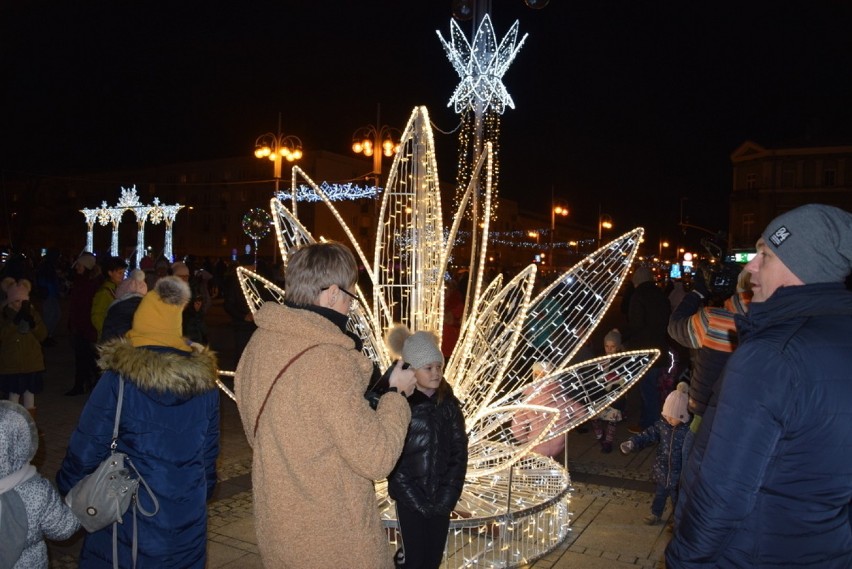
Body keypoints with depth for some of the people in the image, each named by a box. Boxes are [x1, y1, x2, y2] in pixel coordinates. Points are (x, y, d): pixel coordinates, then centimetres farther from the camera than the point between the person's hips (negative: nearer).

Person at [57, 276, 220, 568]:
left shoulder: (119, 381, -16)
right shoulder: (204, 381, -4)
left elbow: (86, 449, -10)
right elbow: (209, 453, 5)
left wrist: (67, 491, 8)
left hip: (129, 519, -3)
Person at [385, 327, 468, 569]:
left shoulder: (449, 403, -1)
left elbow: (459, 451, 0)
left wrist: (448, 494, -7)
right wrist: (417, 499, -12)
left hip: (442, 497, 3)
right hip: (410, 498, -3)